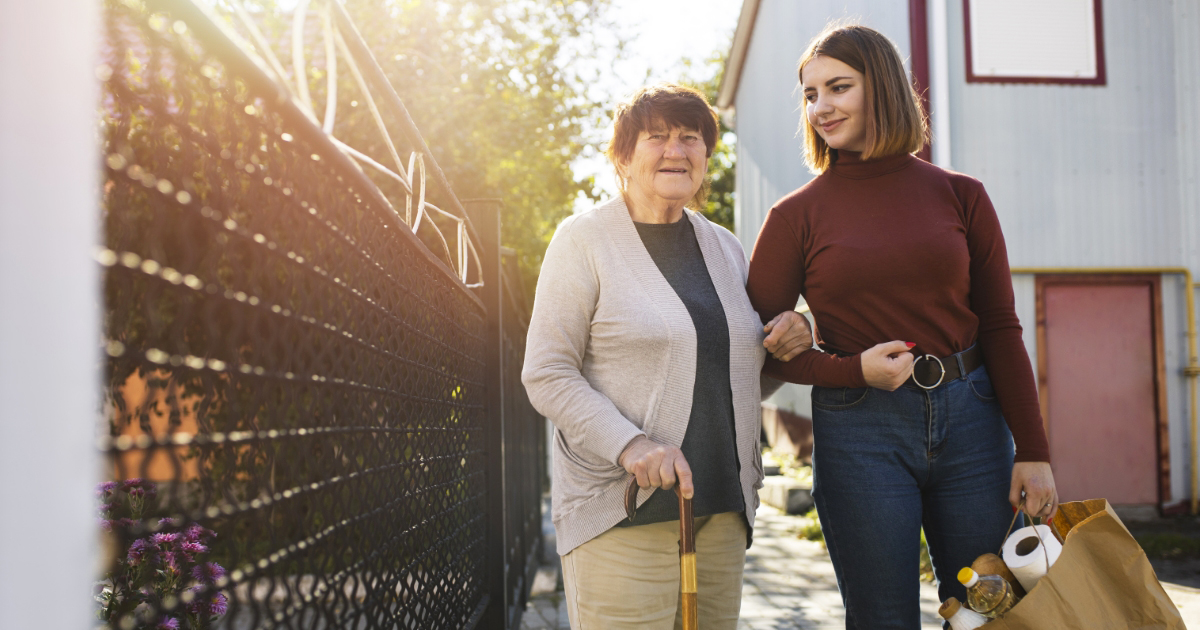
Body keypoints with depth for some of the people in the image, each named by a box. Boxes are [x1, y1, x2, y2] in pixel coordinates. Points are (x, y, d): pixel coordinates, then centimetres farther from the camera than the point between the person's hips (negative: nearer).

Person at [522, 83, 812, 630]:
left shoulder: (725, 247, 15)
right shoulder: (584, 240, -2)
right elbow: (546, 375, -8)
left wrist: (786, 345, 3)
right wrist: (629, 445, -21)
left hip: (722, 509, 6)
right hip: (622, 511, -5)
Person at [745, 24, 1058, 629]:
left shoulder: (959, 195, 4)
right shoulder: (796, 215, 0)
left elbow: (1000, 329, 5)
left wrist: (1033, 450, 1)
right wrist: (855, 370, -14)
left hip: (969, 418, 2)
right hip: (858, 431, -2)